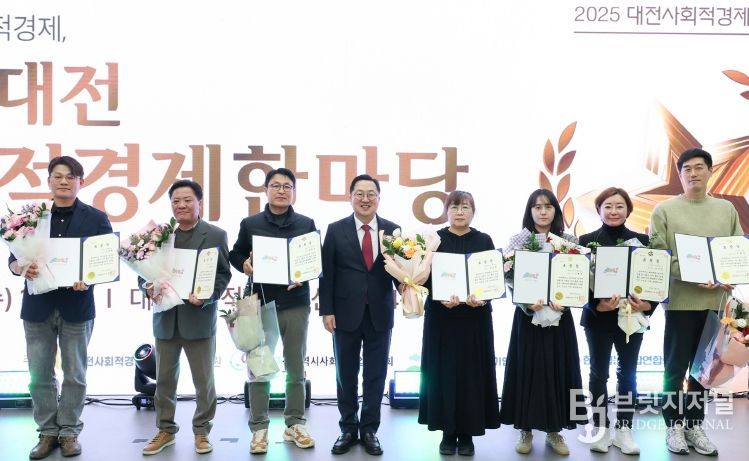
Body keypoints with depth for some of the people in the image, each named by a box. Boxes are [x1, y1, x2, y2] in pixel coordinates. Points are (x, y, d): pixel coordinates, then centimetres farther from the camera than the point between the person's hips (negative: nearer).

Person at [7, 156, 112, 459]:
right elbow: (13, 257, 7)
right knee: (40, 374, 8)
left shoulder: (96, 219, 2)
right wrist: (21, 268, -15)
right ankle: (47, 432, 21)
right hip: (38, 305, 2)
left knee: (74, 374, 7)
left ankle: (69, 432, 20)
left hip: (77, 305, -1)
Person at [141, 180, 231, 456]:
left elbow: (223, 274, -3)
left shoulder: (216, 235, -1)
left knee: (204, 380, 7)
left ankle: (201, 431, 22)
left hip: (199, 318, -3)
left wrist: (207, 297, -19)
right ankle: (165, 429, 27)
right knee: (164, 379, 13)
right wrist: (148, 288, -12)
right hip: (165, 318, 3)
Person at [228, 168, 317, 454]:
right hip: (261, 304, -1)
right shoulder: (250, 224, 5)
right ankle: (259, 428, 14)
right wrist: (244, 264, -10)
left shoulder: (306, 224, 6)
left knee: (296, 368, 9)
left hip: (296, 305, 1)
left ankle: (295, 425, 21)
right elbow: (235, 254, 13)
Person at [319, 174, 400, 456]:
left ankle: (370, 430, 23)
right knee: (346, 375, 10)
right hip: (346, 314, -1)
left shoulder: (392, 230, 2)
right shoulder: (336, 230, 0)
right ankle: (348, 429, 25)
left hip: (380, 314, 1)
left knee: (375, 375, 9)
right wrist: (327, 310, -6)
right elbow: (327, 273, -1)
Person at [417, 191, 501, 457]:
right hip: (441, 316, -1)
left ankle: (467, 432, 13)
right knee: (443, 371, 1)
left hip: (475, 316, 1)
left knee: (472, 371, 3)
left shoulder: (484, 241, 6)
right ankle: (448, 431, 12)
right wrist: (442, 297, -20)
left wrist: (483, 297, -18)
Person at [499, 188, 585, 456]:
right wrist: (528, 303, -19)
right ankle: (526, 430, 16)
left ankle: (554, 430, 19)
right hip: (527, 314, -1)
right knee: (527, 369, 3)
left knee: (557, 369, 6)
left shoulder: (570, 241, 4)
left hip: (560, 315, 1)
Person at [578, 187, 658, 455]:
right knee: (598, 373, 5)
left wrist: (648, 305, -15)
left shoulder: (642, 241, 4)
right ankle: (600, 427, 16)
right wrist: (597, 304, -21)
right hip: (598, 317, -2)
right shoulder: (587, 241, -2)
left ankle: (624, 428, 19)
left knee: (628, 373, 9)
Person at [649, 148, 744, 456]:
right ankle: (674, 424, 15)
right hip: (681, 300, -4)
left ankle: (695, 424, 22)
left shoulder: (726, 209, 10)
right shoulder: (664, 210, -2)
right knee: (676, 367, 2)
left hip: (715, 300, 4)